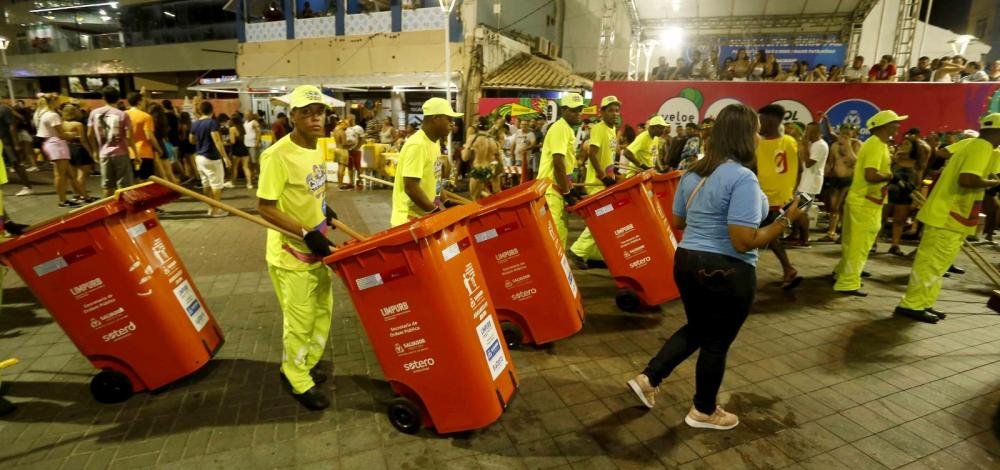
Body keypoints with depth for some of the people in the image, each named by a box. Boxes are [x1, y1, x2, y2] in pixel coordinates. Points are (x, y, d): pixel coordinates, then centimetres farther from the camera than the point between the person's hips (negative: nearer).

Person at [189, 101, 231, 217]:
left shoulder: (195, 124, 9)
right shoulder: (212, 122, -14)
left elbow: (191, 140, 21)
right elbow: (217, 140, -23)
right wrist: (225, 156, -24)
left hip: (199, 157, 8)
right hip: (211, 157, -8)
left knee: (206, 183, 14)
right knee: (216, 184, 0)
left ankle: (211, 207, 22)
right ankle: (216, 209, 3)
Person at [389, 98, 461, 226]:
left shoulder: (434, 142, 9)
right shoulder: (417, 145, -20)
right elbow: (411, 188, -25)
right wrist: (435, 211, -18)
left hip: (426, 216, 9)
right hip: (411, 219, -9)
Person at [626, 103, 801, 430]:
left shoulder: (693, 173, 5)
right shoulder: (742, 178, -20)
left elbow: (678, 221, 15)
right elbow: (744, 242, -23)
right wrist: (785, 220, -12)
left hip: (687, 260, 8)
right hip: (726, 271, -7)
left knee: (696, 329, 26)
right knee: (717, 341, 12)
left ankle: (647, 378, 26)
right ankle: (704, 411, 31)